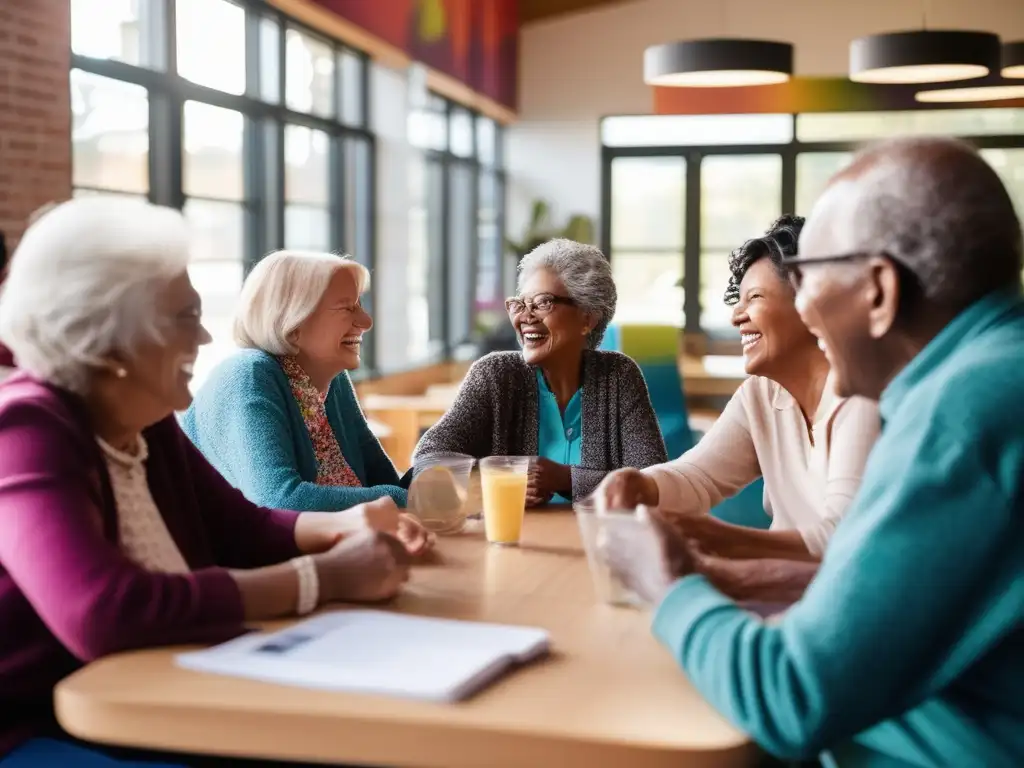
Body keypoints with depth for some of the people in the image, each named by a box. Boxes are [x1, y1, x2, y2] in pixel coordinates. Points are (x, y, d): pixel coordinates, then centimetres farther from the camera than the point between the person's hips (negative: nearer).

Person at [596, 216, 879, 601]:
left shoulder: (864, 395, -17)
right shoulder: (759, 394, 7)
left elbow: (848, 536, -27)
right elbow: (697, 476, 2)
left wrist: (733, 542, -42)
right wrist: (636, 485, -21)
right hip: (799, 586, 6)